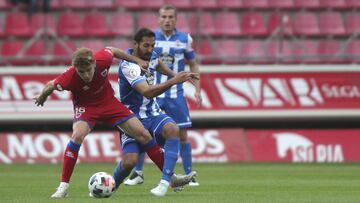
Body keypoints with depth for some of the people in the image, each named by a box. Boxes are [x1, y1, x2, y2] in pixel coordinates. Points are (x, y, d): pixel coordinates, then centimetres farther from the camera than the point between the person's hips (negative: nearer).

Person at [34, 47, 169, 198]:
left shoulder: (103, 59, -28)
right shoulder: (69, 77, -35)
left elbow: (111, 50, -4)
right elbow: (50, 86, -15)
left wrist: (137, 61, 5)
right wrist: (41, 98, 1)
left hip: (108, 101, 3)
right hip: (85, 106, -3)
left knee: (143, 134, -1)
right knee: (78, 135, -33)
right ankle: (63, 186, -24)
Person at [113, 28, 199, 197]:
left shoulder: (151, 55, 0)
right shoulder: (128, 66, -24)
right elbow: (147, 92, -39)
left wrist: (174, 75, 30)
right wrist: (173, 82, -47)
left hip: (153, 114, 6)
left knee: (173, 130, -28)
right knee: (129, 161, -22)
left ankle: (165, 182, -31)